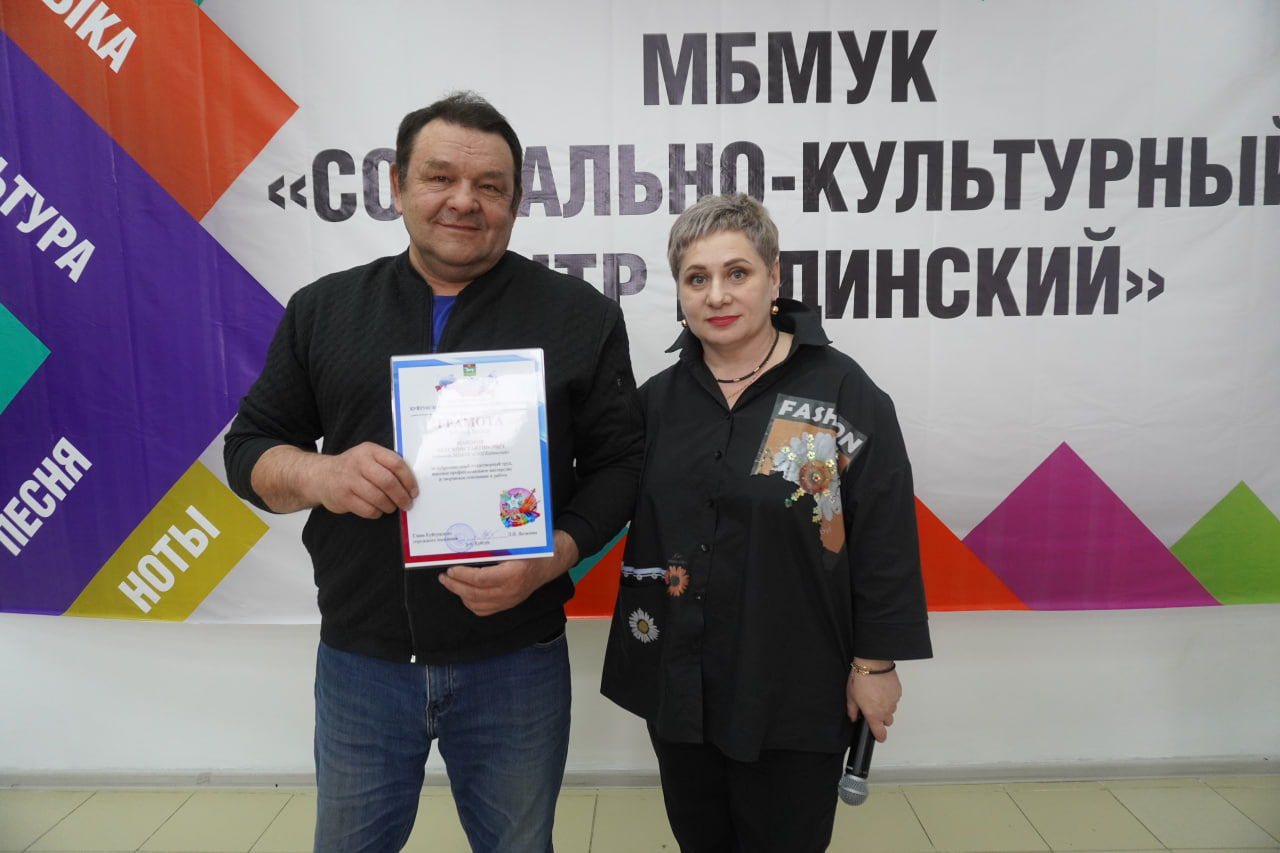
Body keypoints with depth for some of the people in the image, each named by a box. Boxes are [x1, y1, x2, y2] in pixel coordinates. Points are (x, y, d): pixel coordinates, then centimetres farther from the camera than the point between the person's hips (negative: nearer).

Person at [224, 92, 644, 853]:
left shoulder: (580, 315, -2)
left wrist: (548, 560, -17)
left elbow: (618, 462, -1)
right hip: (359, 659, 2)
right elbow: (250, 447, 7)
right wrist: (318, 475, -15)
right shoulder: (323, 309, 4)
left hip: (516, 663, -1)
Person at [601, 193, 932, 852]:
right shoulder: (657, 399, 3)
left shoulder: (843, 393, -10)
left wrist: (875, 664, -8)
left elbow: (885, 541, -9)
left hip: (795, 695, -4)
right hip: (677, 687, 4)